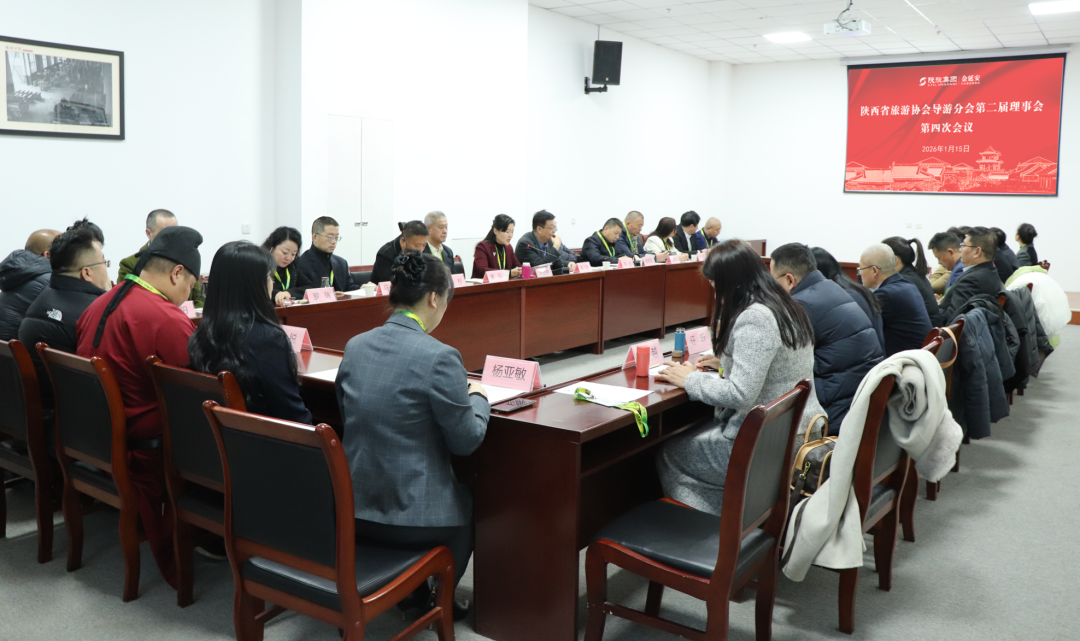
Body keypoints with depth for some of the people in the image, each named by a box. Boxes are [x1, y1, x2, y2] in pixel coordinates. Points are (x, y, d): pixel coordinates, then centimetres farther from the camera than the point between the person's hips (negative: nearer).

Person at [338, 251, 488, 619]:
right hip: (408, 516, -6)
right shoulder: (439, 357, -21)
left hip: (350, 506, 6)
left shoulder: (355, 346, 0)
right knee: (470, 500, 28)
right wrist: (478, 398, 8)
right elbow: (466, 440, -13)